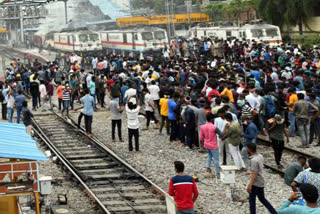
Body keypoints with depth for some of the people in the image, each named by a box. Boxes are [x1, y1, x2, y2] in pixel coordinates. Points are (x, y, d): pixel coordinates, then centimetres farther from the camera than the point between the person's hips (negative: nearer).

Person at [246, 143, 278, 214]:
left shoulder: (253, 160, -24)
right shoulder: (260, 156, 2)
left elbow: (255, 174, -25)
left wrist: (250, 185, -24)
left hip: (255, 183, -9)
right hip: (261, 182, 9)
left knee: (252, 200, 5)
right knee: (262, 199, 21)